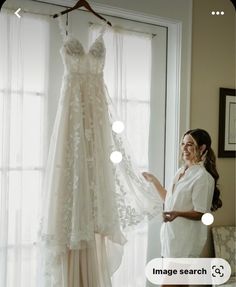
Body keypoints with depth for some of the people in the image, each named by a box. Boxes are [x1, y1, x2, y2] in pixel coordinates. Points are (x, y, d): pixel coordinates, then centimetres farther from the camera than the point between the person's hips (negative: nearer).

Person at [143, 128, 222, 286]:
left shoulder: (203, 177, -17)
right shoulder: (181, 171, 9)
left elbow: (200, 214, -17)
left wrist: (177, 214, -33)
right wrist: (154, 181, 16)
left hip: (186, 238, -8)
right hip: (172, 234, 8)